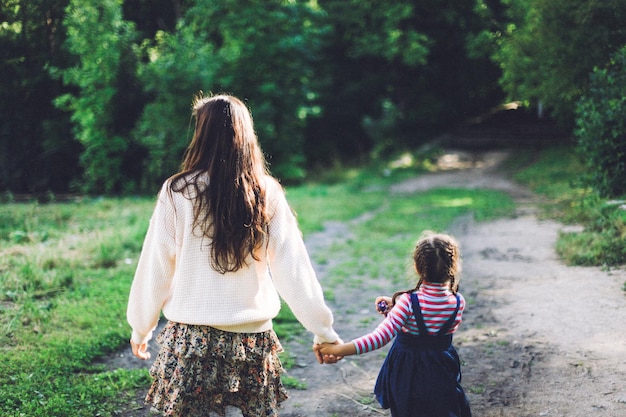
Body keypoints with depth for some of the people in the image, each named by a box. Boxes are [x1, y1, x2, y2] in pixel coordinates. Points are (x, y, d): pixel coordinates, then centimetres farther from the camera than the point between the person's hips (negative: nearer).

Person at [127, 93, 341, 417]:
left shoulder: (177, 193, -7)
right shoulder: (267, 194, -4)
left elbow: (154, 269, -2)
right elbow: (294, 270, -5)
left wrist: (141, 329, 12)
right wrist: (323, 331, 3)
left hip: (192, 338, -2)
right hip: (253, 340, 2)